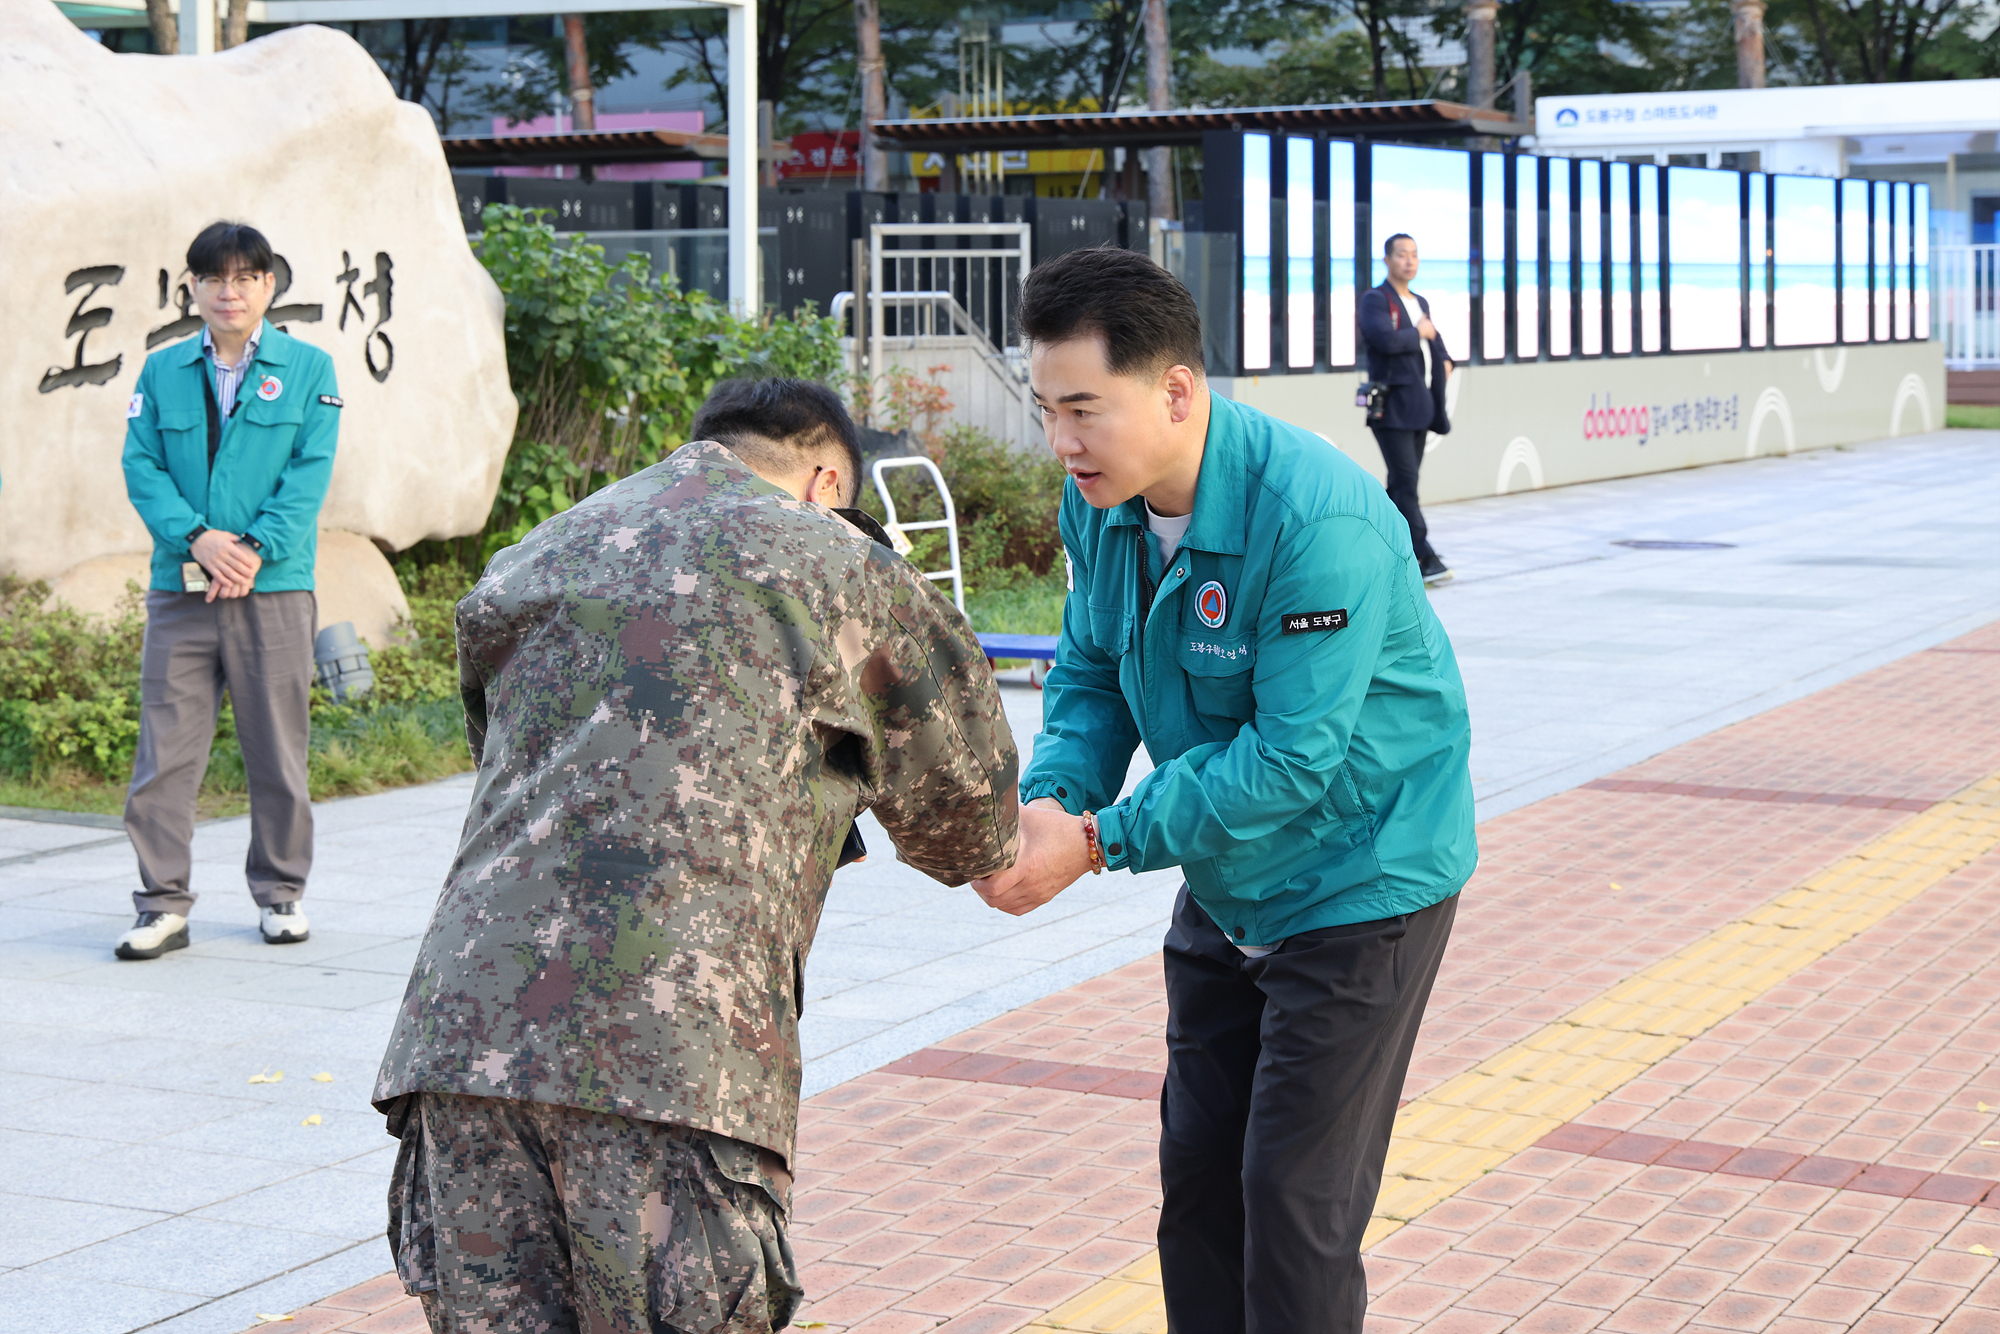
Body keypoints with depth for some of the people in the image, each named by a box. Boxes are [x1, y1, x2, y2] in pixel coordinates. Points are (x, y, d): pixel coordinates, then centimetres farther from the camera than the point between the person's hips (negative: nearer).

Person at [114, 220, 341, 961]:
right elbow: (141, 465, 3)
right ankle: (163, 905, 5)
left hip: (275, 588, -1)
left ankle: (280, 892, 20)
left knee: (277, 750, 6)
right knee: (164, 753, -2)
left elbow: (311, 473, -2)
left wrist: (255, 549, -14)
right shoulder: (162, 371, 10)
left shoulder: (307, 368, 6)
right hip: (180, 591, 1)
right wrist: (196, 537, -13)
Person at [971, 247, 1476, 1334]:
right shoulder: (1098, 503, -6)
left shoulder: (1319, 522, -31)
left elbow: (1292, 757, -30)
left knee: (1295, 1203, -5)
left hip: (1355, 885, -7)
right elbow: (1090, 673, 4)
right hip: (1224, 888, 8)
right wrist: (1048, 800, -17)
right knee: (1197, 1173, 13)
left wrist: (1099, 841, -30)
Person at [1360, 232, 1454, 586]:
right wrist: (1419, 333, -8)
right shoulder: (1375, 300, -6)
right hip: (1391, 406, -8)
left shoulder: (1420, 303, 20)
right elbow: (1385, 339, -24)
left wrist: (1444, 360, 12)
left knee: (1403, 483, 10)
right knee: (1406, 483, -12)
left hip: (1418, 405, 8)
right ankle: (1424, 557, -16)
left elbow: (1434, 340, 34)